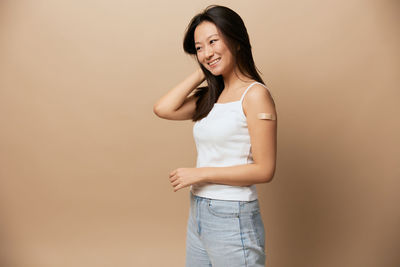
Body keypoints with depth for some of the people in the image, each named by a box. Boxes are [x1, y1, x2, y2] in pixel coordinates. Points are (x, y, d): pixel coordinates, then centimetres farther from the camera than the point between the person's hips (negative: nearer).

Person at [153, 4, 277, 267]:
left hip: (232, 218, -7)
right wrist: (201, 72, 1)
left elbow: (264, 170, -17)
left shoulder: (255, 94, -12)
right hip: (197, 215, 7)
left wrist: (200, 173, -14)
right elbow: (163, 108, -4)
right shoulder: (211, 95, 9)